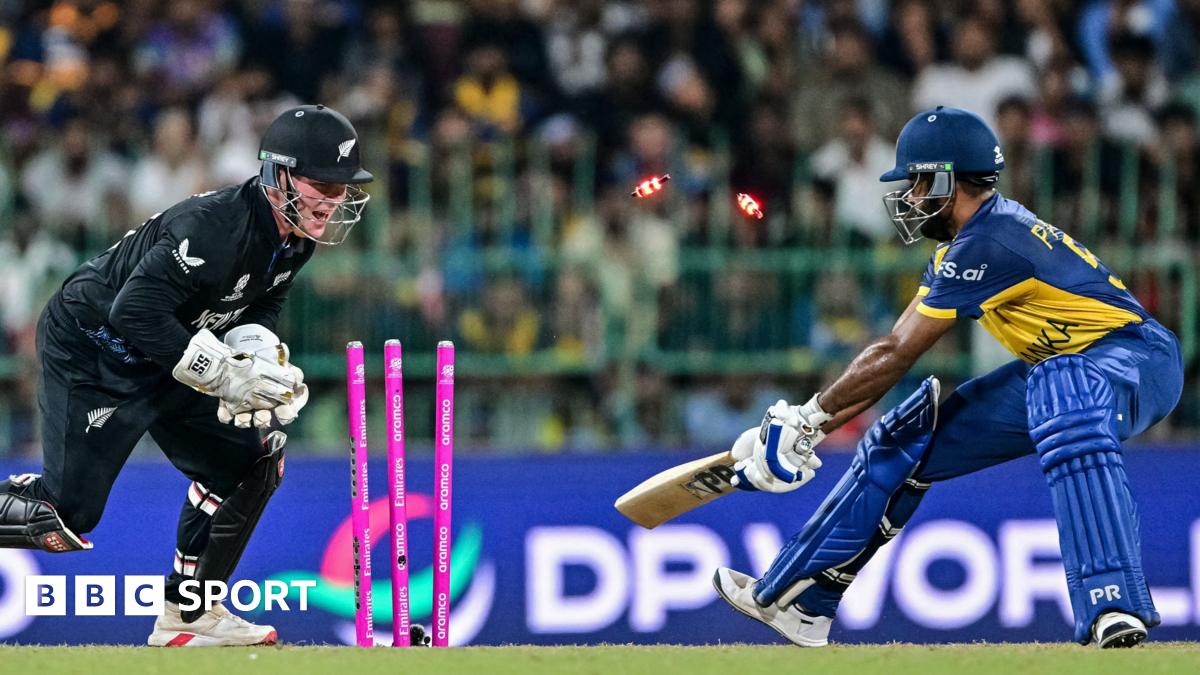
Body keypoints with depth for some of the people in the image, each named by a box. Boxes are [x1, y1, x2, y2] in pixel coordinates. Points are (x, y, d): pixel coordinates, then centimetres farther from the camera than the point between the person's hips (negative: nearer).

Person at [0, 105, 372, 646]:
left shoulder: (296, 238, -3)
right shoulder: (212, 226, -31)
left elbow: (257, 308, 12)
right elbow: (134, 310, -37)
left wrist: (255, 349, -12)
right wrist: (224, 375, -35)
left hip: (163, 359, 9)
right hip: (91, 353, -9)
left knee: (252, 458, 3)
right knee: (68, 511, -14)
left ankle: (188, 613, 12)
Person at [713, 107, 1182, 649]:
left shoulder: (986, 244, -20)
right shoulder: (963, 244, 11)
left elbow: (896, 358, -15)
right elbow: (890, 351, 13)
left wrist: (810, 416, -4)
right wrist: (810, 425, 6)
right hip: (1061, 372, 11)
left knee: (1060, 385, -45)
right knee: (904, 442, 10)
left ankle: (1114, 607, -56)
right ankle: (795, 599, 22)